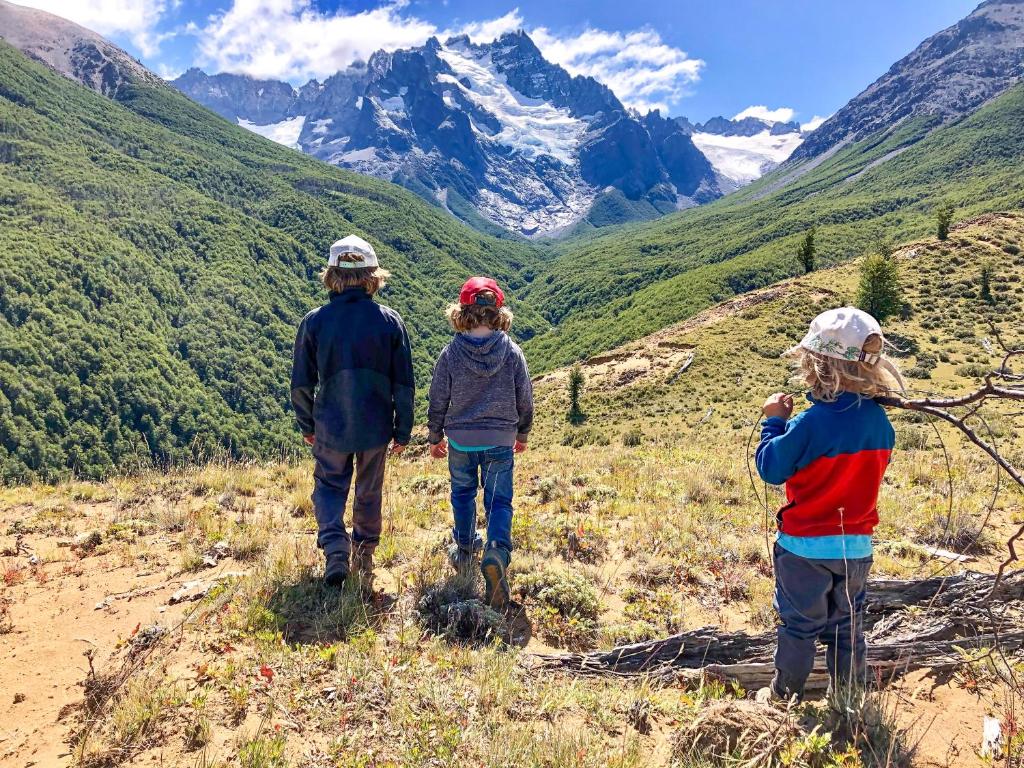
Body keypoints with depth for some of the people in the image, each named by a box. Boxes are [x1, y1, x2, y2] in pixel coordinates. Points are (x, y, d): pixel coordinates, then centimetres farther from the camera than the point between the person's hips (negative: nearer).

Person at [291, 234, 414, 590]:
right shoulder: (389, 321, -9)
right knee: (369, 492, 19)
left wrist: (306, 425, 13)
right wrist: (403, 431, 6)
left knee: (329, 487, 17)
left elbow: (302, 383, -3)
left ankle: (335, 547, -4)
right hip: (376, 427, 1)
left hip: (330, 427, -1)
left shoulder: (314, 321, -9)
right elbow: (404, 384, -5)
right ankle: (364, 557, 33)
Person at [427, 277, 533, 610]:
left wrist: (434, 438, 11)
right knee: (499, 501, 6)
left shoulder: (450, 353, -10)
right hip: (500, 441, 0)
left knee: (463, 494, 22)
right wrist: (522, 434, 16)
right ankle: (497, 552, -19)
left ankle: (465, 553, 37)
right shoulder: (512, 352, -9)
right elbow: (525, 398, 0)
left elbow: (438, 401, -4)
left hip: (460, 440, 1)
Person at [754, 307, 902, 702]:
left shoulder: (809, 424, -25)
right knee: (847, 625, 20)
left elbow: (771, 468, -15)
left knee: (799, 625, 12)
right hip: (858, 546, 5)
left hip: (806, 546, -5)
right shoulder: (880, 420, -7)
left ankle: (785, 696, 27)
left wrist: (774, 420, -3)